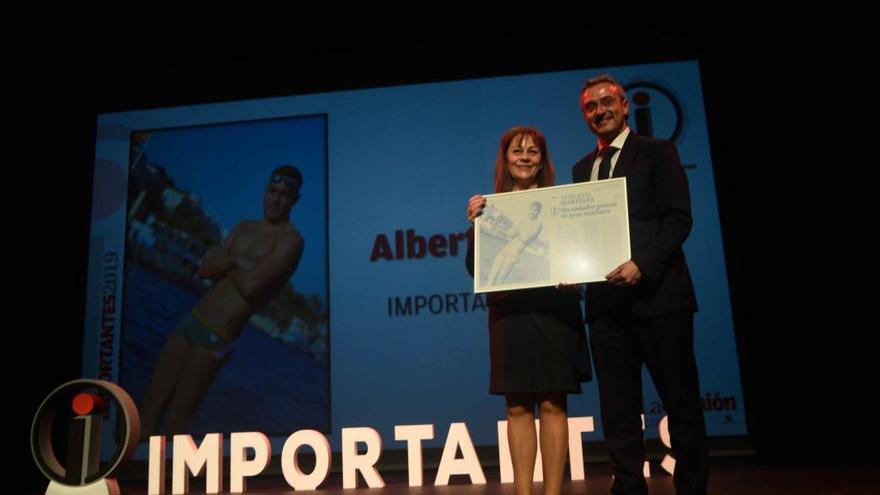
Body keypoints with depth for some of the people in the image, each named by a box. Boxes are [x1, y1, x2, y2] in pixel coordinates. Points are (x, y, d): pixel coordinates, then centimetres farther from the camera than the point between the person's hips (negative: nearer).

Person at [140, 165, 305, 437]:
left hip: (216, 337, -7)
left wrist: (226, 261, -2)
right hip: (191, 321, 7)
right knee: (150, 407, 9)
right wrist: (235, 261, -10)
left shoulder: (290, 239, -10)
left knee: (174, 421, 0)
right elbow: (205, 269, 7)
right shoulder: (244, 227, 14)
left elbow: (251, 285, -20)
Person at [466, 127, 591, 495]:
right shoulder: (490, 207, 9)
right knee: (518, 408, 4)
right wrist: (474, 223, -8)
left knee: (553, 405, 1)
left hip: (555, 312, -1)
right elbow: (475, 268, 4)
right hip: (510, 313, 1)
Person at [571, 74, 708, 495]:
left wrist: (642, 265, -20)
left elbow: (678, 219, -7)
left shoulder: (657, 152, 3)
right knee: (618, 407, 8)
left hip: (657, 294, -5)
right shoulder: (582, 168, 18)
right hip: (606, 300, 5)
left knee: (681, 400, 5)